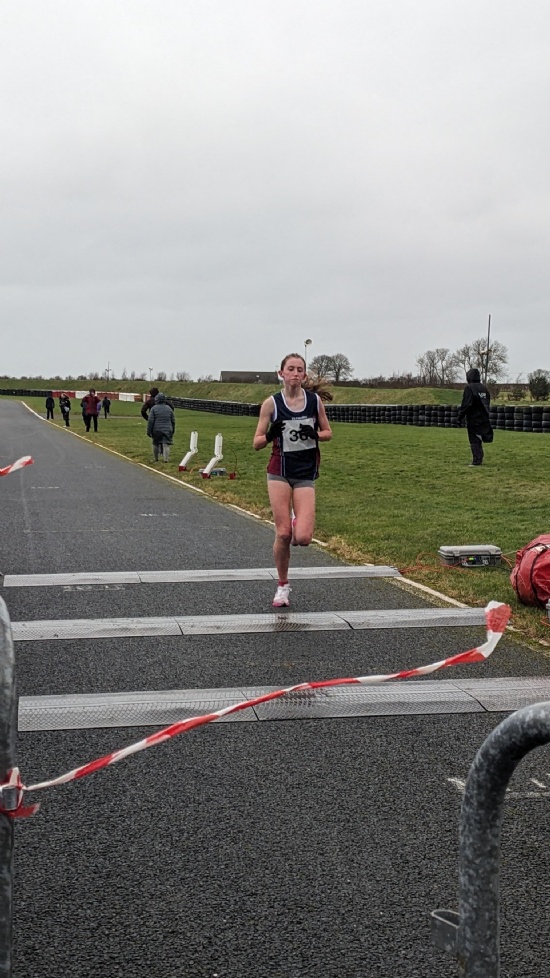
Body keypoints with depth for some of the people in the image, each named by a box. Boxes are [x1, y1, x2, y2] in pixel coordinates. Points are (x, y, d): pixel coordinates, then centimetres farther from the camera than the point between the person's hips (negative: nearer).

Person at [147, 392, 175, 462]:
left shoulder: (154, 408, -5)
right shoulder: (169, 408, 4)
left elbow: (150, 421, -8)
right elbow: (173, 421, 10)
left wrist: (149, 431, -3)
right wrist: (173, 430, 21)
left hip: (157, 430, -1)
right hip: (167, 430, 1)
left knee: (156, 444, 15)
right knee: (166, 445, -4)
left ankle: (156, 458, 24)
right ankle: (166, 459, -17)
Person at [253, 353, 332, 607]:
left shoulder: (315, 400, 0)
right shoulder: (272, 403, -3)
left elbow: (327, 433, 11)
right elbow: (257, 443, 0)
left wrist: (313, 434, -11)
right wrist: (271, 435, -22)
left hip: (306, 474, 1)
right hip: (279, 471, -1)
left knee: (302, 538, -11)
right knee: (283, 534, -5)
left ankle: (297, 521, 27)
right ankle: (282, 586, 15)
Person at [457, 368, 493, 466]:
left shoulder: (469, 388, -11)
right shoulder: (484, 388, 11)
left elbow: (465, 404, -17)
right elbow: (487, 403, 16)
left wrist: (460, 417, -11)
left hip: (473, 419, -7)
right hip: (483, 418, 7)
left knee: (474, 440, -3)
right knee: (478, 439, 15)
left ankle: (476, 460, -6)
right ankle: (479, 458, 17)